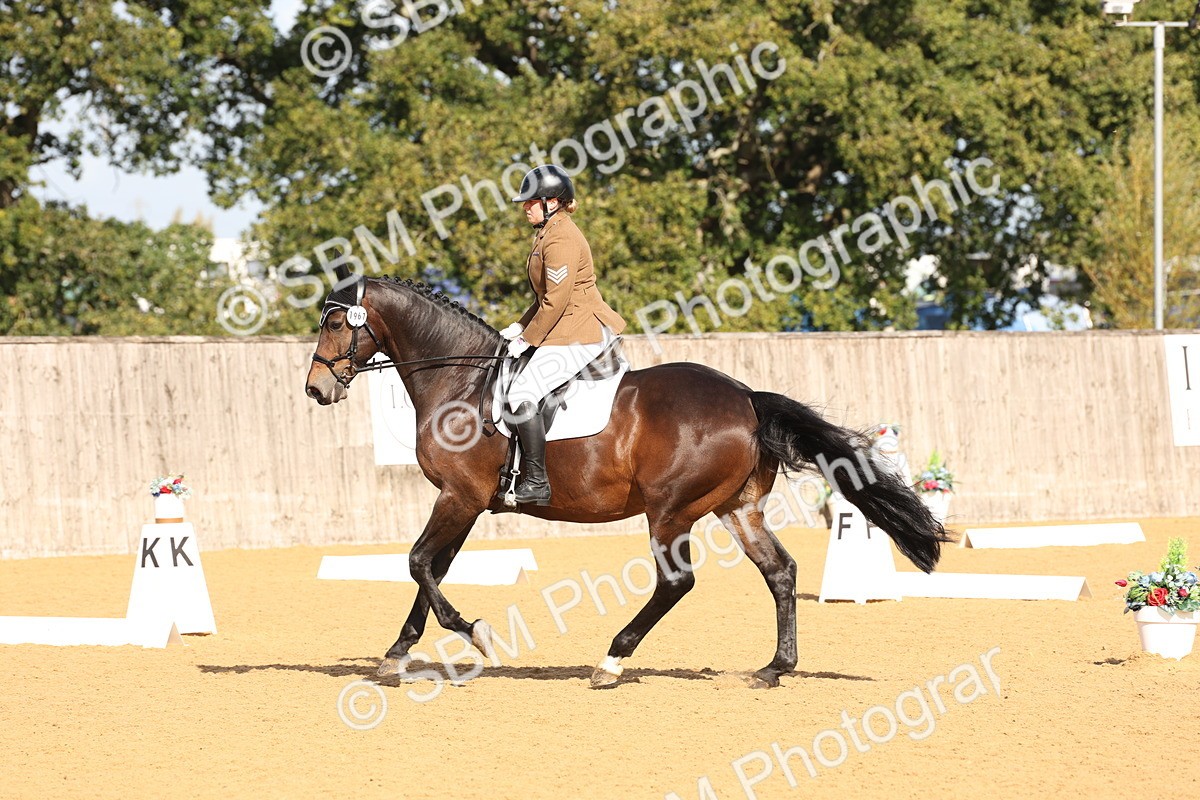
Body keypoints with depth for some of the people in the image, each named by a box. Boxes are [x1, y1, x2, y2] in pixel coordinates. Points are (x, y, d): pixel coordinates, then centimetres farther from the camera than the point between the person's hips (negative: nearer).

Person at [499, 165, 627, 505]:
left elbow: (556, 301, -19)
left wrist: (526, 339, -12)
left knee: (522, 394, -19)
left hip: (578, 333, -12)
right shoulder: (549, 232, 17)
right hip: (569, 328, 12)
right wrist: (520, 327, 14)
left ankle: (536, 483, -19)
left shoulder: (560, 238, -17)